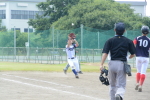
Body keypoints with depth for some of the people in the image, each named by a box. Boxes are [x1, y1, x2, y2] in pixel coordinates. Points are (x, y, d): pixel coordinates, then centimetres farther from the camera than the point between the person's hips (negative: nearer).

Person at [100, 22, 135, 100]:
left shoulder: (110, 41, 1)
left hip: (112, 64, 1)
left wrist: (101, 65, -17)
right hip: (122, 64, -1)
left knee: (112, 85, 18)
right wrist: (129, 57, 30)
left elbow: (105, 53, -10)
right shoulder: (128, 41, 2)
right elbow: (133, 54, 7)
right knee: (121, 85, -2)